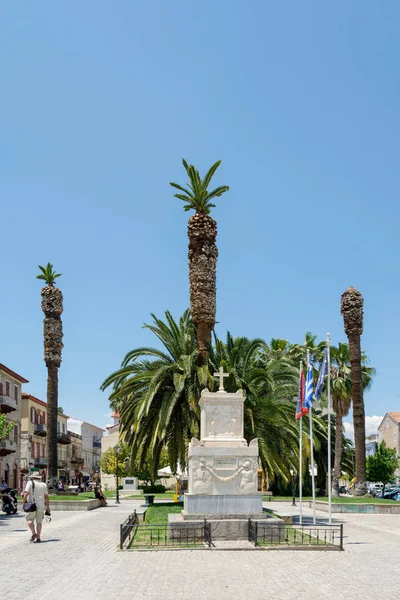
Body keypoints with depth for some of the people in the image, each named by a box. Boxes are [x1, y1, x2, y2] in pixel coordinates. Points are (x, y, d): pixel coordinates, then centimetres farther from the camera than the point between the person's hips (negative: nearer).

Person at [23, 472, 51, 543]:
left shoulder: (30, 483, 0)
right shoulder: (44, 485, 10)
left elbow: (26, 493, -11)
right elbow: (46, 497, 9)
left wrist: (24, 502, -3)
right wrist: (48, 507, 13)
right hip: (41, 505, 3)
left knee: (29, 519, 8)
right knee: (39, 521, 10)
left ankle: (33, 533, -11)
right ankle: (38, 538, 7)